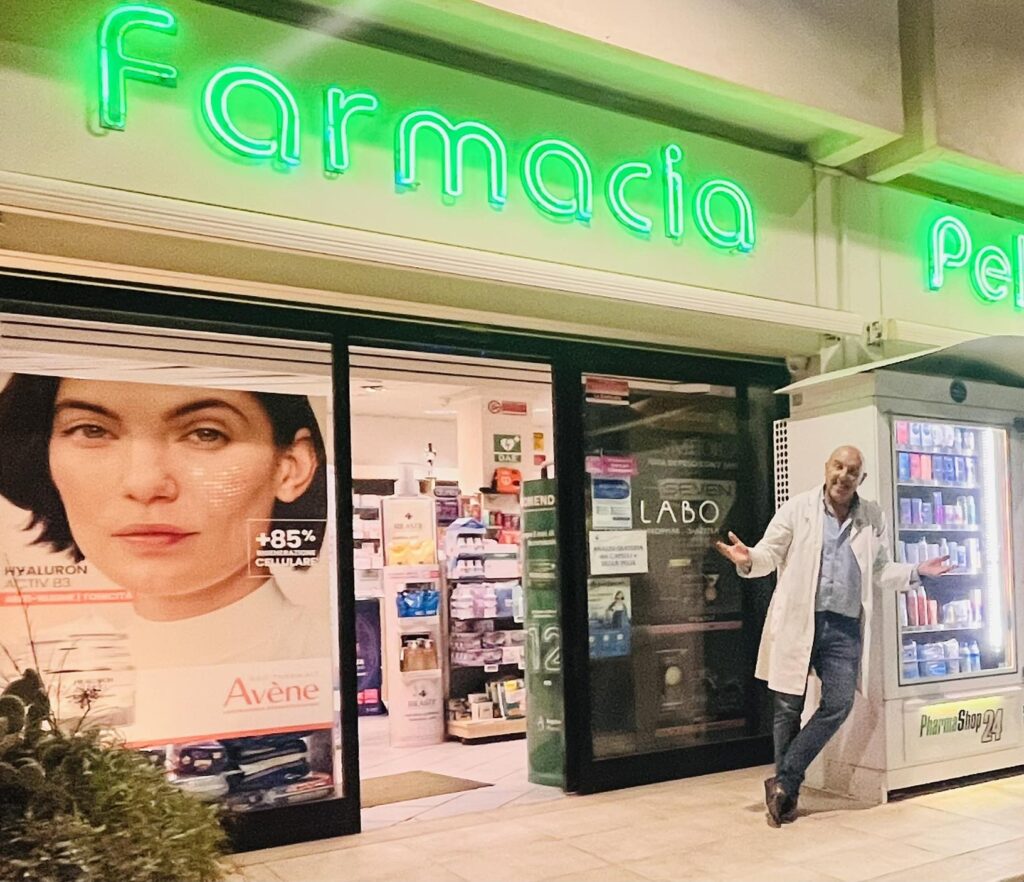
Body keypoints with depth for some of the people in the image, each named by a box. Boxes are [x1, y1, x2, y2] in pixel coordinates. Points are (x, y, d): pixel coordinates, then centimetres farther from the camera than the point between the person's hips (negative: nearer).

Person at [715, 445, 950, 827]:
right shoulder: (798, 508, 0)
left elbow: (881, 570, 18)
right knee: (789, 708, 3)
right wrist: (748, 559, -23)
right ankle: (787, 793, 17)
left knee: (838, 704, -6)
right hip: (798, 621, -3)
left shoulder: (873, 518, 11)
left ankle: (783, 782, 6)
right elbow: (770, 554, -1)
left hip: (845, 627, 3)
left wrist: (916, 571, 3)